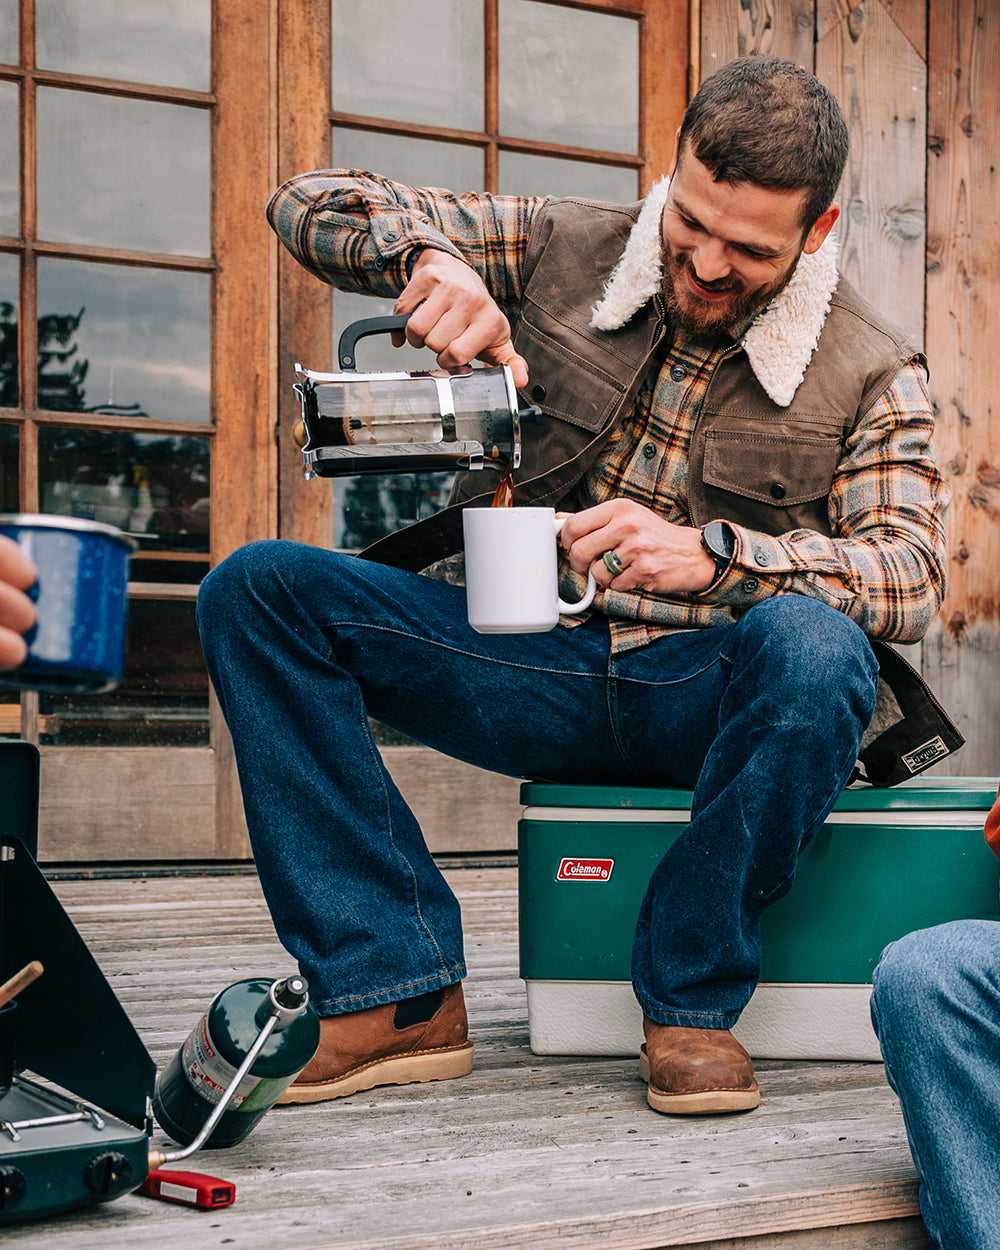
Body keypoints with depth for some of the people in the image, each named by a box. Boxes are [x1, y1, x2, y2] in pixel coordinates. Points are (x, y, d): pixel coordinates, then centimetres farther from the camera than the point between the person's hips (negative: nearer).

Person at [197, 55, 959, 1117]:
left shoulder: (871, 373, 0)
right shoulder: (562, 252, 3)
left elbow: (912, 574, -14)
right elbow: (311, 202, 3)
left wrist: (713, 553, -31)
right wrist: (426, 258, -21)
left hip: (715, 694, -2)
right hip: (540, 666, 3)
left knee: (811, 639, -38)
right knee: (258, 587, -17)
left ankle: (692, 1000, -17)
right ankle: (403, 998, -21)